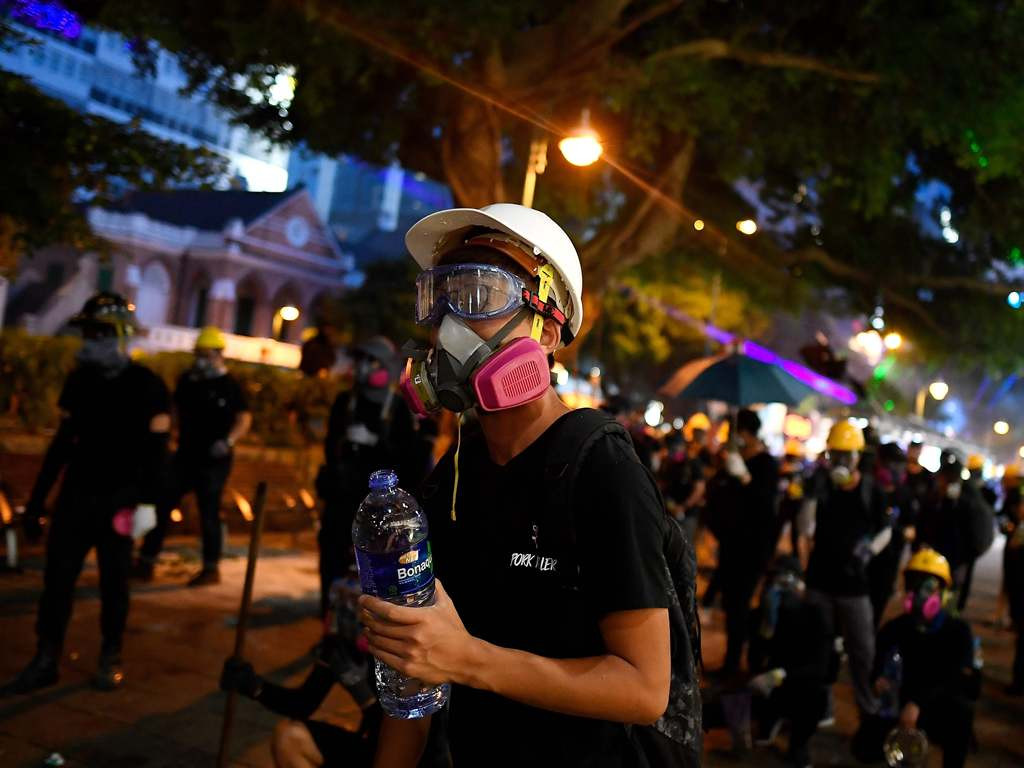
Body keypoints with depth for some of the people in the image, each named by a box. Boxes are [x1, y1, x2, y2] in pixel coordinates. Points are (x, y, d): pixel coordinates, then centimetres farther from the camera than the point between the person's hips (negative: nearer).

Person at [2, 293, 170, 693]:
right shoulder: (78, 380, 7)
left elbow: (156, 450, -10)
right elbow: (63, 441, 13)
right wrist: (37, 498, 12)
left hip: (118, 498, -5)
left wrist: (147, 502, -18)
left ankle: (111, 659, 16)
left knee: (113, 580, 4)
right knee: (56, 576, 3)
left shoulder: (147, 386, -9)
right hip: (75, 493, 5)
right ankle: (45, 660, 11)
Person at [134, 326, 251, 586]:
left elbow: (244, 419, -15)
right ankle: (146, 562, 15)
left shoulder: (229, 385, -8)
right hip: (186, 455, 6)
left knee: (208, 513, 2)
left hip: (213, 462, -6)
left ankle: (211, 569, 15)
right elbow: (177, 409, 21)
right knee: (161, 506, 6)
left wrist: (228, 441, -31)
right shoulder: (187, 380, 8)